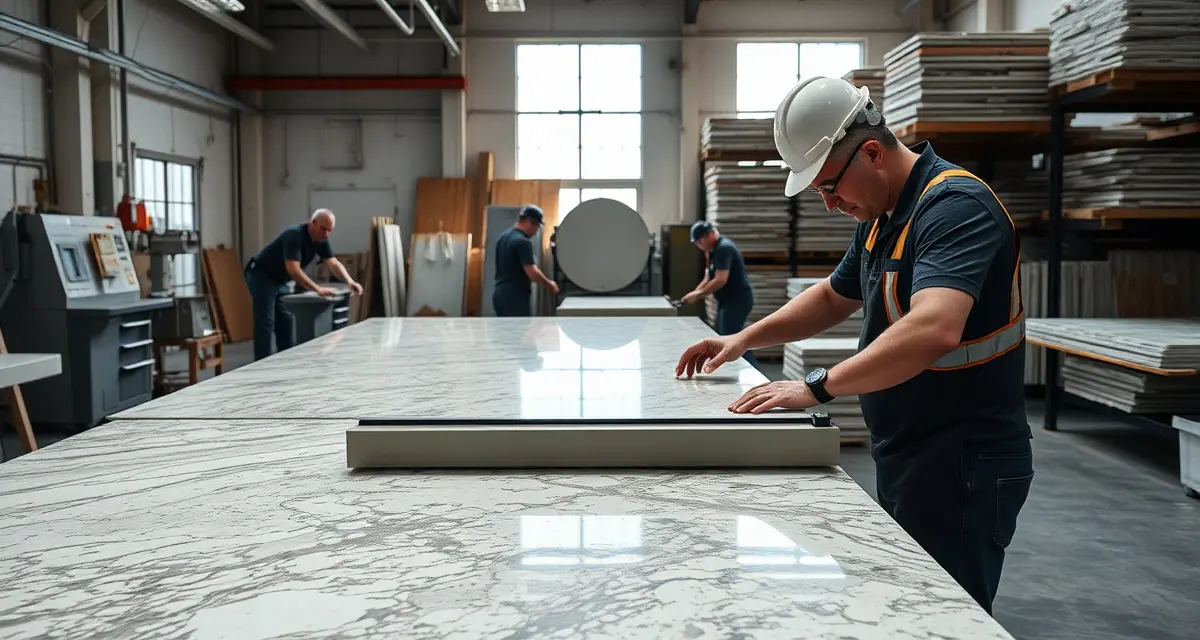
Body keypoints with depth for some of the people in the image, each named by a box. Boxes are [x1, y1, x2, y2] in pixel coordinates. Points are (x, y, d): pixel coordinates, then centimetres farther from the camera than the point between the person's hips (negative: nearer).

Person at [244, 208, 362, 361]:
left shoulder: (321, 240, -5)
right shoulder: (294, 235, -30)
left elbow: (333, 263, -10)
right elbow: (293, 269, -37)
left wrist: (350, 282, -28)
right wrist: (318, 289, -42)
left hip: (281, 280, 9)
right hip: (261, 276, -9)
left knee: (287, 321, 7)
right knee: (266, 323, -11)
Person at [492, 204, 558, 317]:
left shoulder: (502, 237, 13)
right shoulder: (523, 242, -16)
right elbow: (532, 273, -20)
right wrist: (549, 284, -5)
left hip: (500, 294, 9)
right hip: (516, 296, -9)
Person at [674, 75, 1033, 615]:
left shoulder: (955, 205, -21)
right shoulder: (881, 216, 9)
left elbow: (933, 330, -37)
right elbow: (832, 298, 22)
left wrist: (818, 387, -35)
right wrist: (743, 340, 11)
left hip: (962, 465, -9)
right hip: (903, 458, 9)